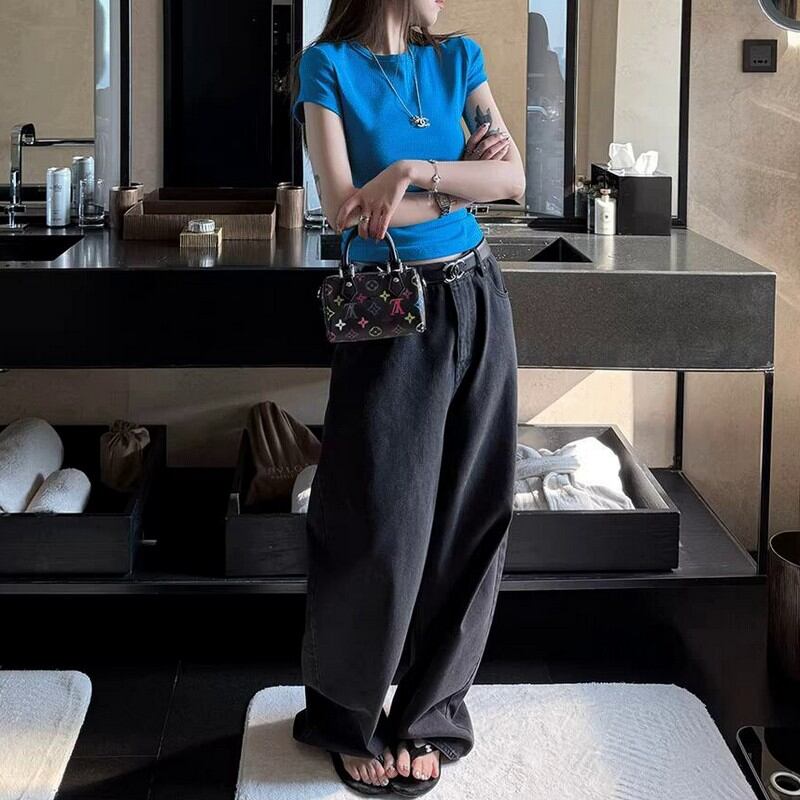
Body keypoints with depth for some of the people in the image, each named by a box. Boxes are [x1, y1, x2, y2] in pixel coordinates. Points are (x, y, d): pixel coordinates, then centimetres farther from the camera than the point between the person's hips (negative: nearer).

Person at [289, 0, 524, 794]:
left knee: (468, 518, 7)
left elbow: (512, 176, -3)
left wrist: (412, 173, -17)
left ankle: (429, 717, 22)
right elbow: (344, 209, -13)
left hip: (476, 303, 5)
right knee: (382, 528, 0)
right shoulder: (328, 65, -4)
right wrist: (462, 180, -7)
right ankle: (348, 718, 21)